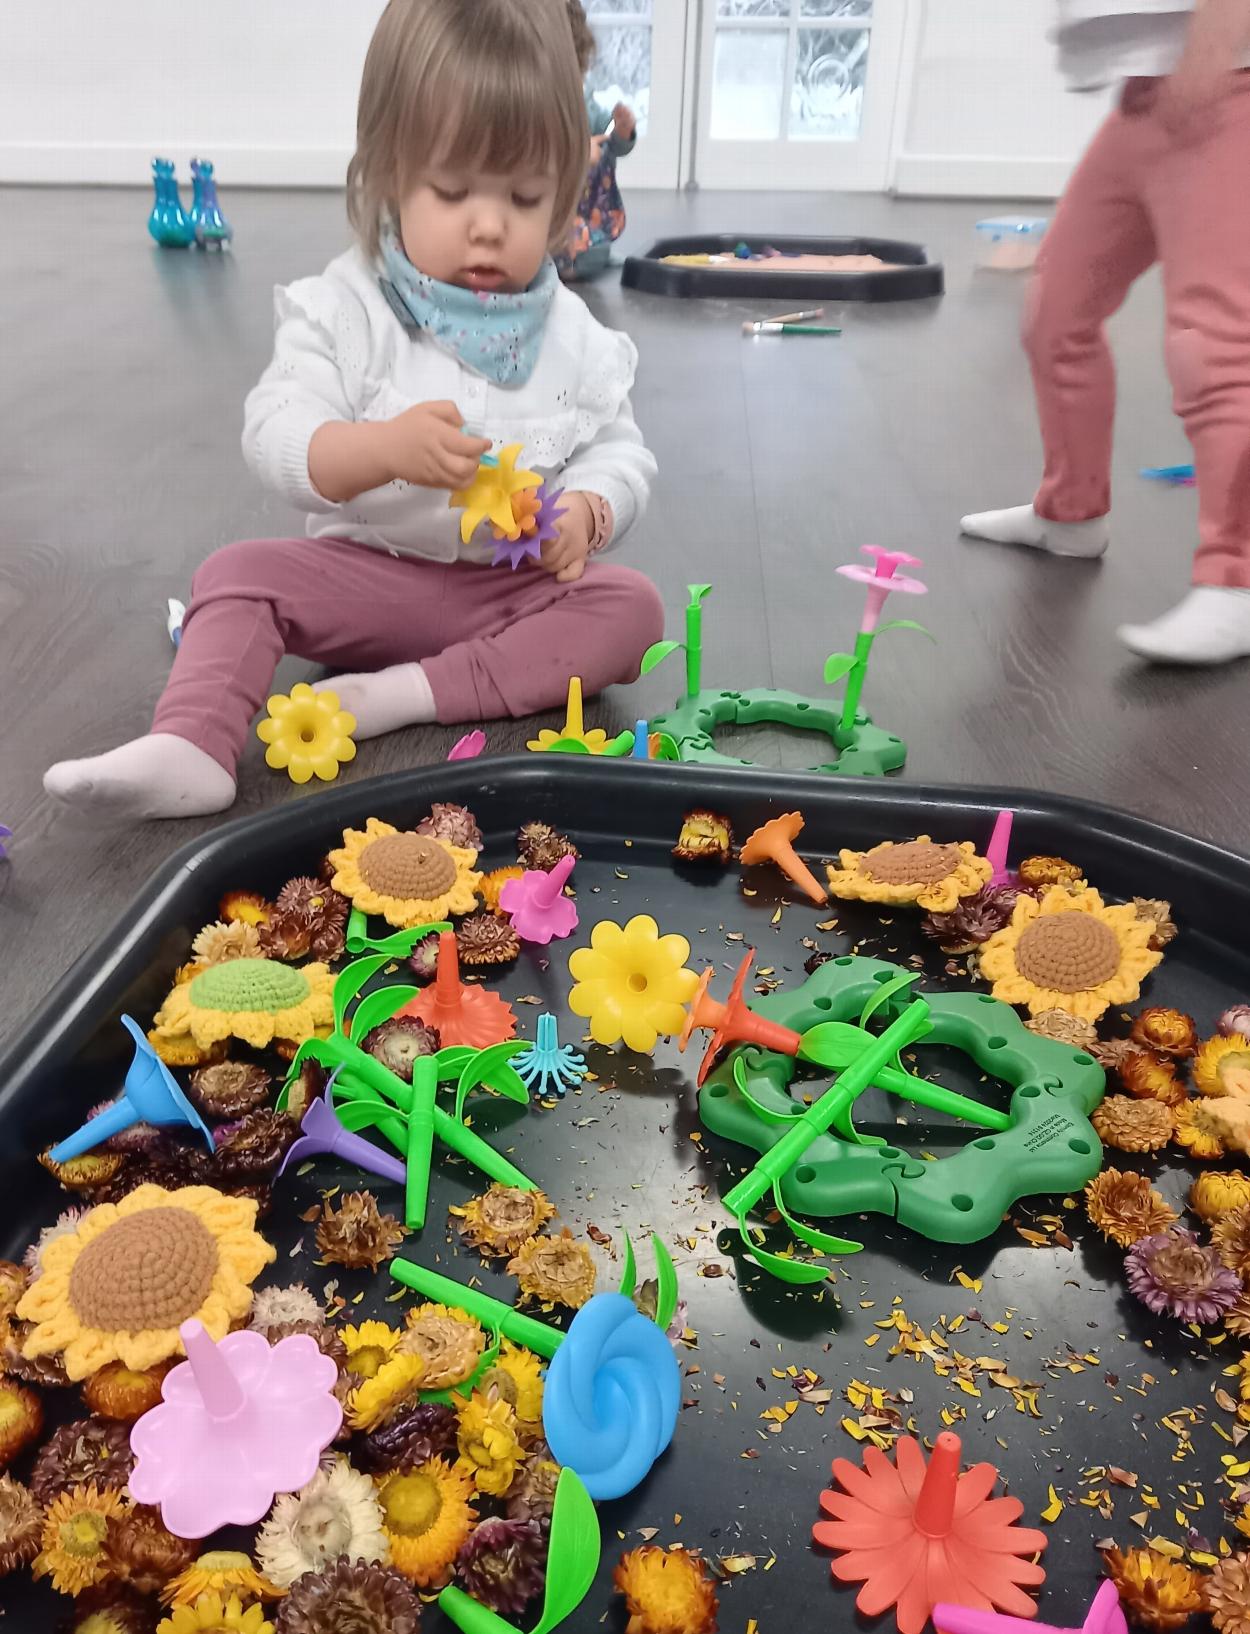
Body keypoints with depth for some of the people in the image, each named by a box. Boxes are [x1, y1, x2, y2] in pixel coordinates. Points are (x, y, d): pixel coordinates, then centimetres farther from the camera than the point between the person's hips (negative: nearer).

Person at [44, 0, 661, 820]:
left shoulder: (573, 335, -1)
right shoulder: (344, 308, -7)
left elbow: (621, 452, 0)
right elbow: (277, 439, -18)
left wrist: (584, 514, -25)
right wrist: (384, 447, -39)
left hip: (519, 586, 1)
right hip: (370, 572, 0)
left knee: (632, 604, -23)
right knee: (242, 571, -19)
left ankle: (415, 695, -30)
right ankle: (190, 749, -33)